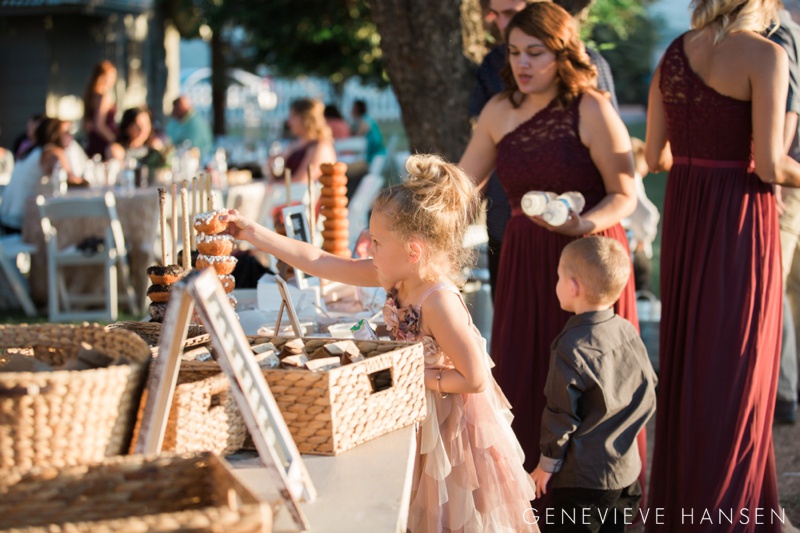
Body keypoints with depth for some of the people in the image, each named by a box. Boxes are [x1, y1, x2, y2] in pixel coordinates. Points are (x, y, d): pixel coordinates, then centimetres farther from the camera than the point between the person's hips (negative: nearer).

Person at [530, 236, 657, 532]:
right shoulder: (628, 332, 1)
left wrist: (547, 463, -3)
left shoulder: (571, 348, -20)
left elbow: (561, 415, -16)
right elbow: (648, 396, 10)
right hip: (627, 470, 8)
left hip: (582, 478, -7)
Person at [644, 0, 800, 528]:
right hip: (742, 223, -7)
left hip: (684, 215, 7)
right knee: (736, 371, 4)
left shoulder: (675, 53, 6)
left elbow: (655, 155, 9)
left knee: (686, 361, 18)